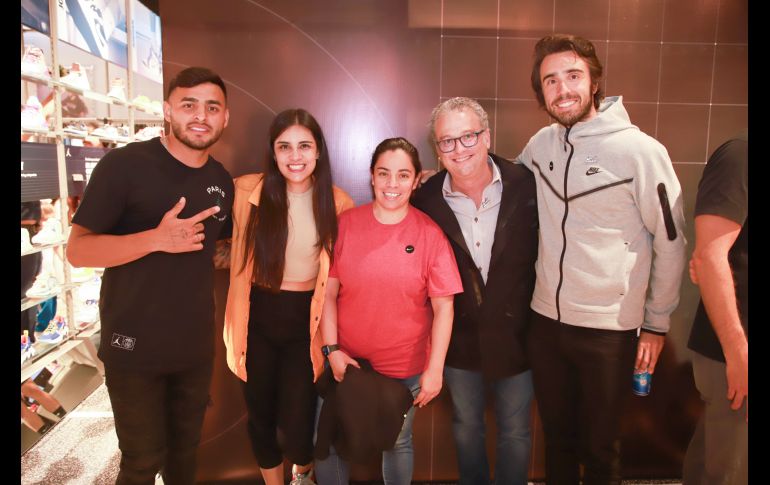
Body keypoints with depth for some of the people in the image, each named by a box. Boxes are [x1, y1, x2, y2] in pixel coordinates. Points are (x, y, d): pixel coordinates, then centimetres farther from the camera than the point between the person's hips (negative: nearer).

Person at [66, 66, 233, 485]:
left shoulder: (222, 180, 3)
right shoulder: (124, 164, -15)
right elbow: (77, 250, -17)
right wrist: (157, 238, -30)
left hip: (196, 346, 5)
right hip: (134, 347, -5)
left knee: (186, 450, 21)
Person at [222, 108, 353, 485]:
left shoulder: (336, 202, -8)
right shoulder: (250, 190, -8)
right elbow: (239, 258, 1)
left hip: (306, 319, -1)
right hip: (258, 316, 1)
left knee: (297, 420, -4)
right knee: (260, 413, 14)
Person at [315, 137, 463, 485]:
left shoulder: (429, 234, -9)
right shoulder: (346, 223, -5)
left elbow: (443, 307, -8)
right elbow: (328, 291, -2)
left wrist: (434, 370, -10)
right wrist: (332, 349, -7)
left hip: (404, 368, -1)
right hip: (346, 362, 2)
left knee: (397, 443, 19)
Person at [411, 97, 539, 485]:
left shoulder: (527, 186, -13)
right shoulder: (426, 199, -10)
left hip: (515, 335, -1)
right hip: (459, 338, 1)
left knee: (515, 433, 18)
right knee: (466, 427, 23)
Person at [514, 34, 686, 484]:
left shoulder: (641, 151, -13)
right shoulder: (541, 144, 0)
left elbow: (670, 245, -6)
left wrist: (657, 324, -2)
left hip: (610, 330, -4)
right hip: (546, 321, 4)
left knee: (600, 448, 16)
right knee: (557, 436, 22)